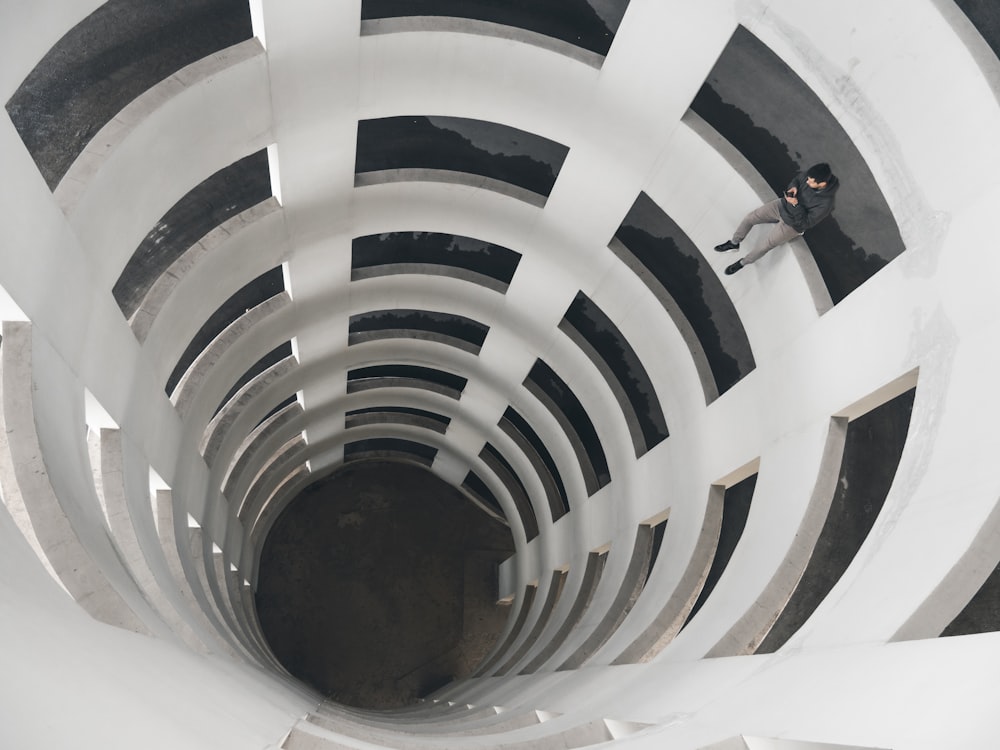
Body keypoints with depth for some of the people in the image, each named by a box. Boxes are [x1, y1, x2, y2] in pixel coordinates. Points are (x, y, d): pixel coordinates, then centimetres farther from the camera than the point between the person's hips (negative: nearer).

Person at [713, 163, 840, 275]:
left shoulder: (825, 203, -33)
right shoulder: (813, 175, -19)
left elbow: (805, 223, -24)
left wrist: (796, 205, -35)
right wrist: (793, 186, -20)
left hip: (793, 223, -5)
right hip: (782, 205, 5)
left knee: (765, 246, -10)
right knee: (749, 217, 0)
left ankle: (743, 262, 20)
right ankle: (734, 243, 27)